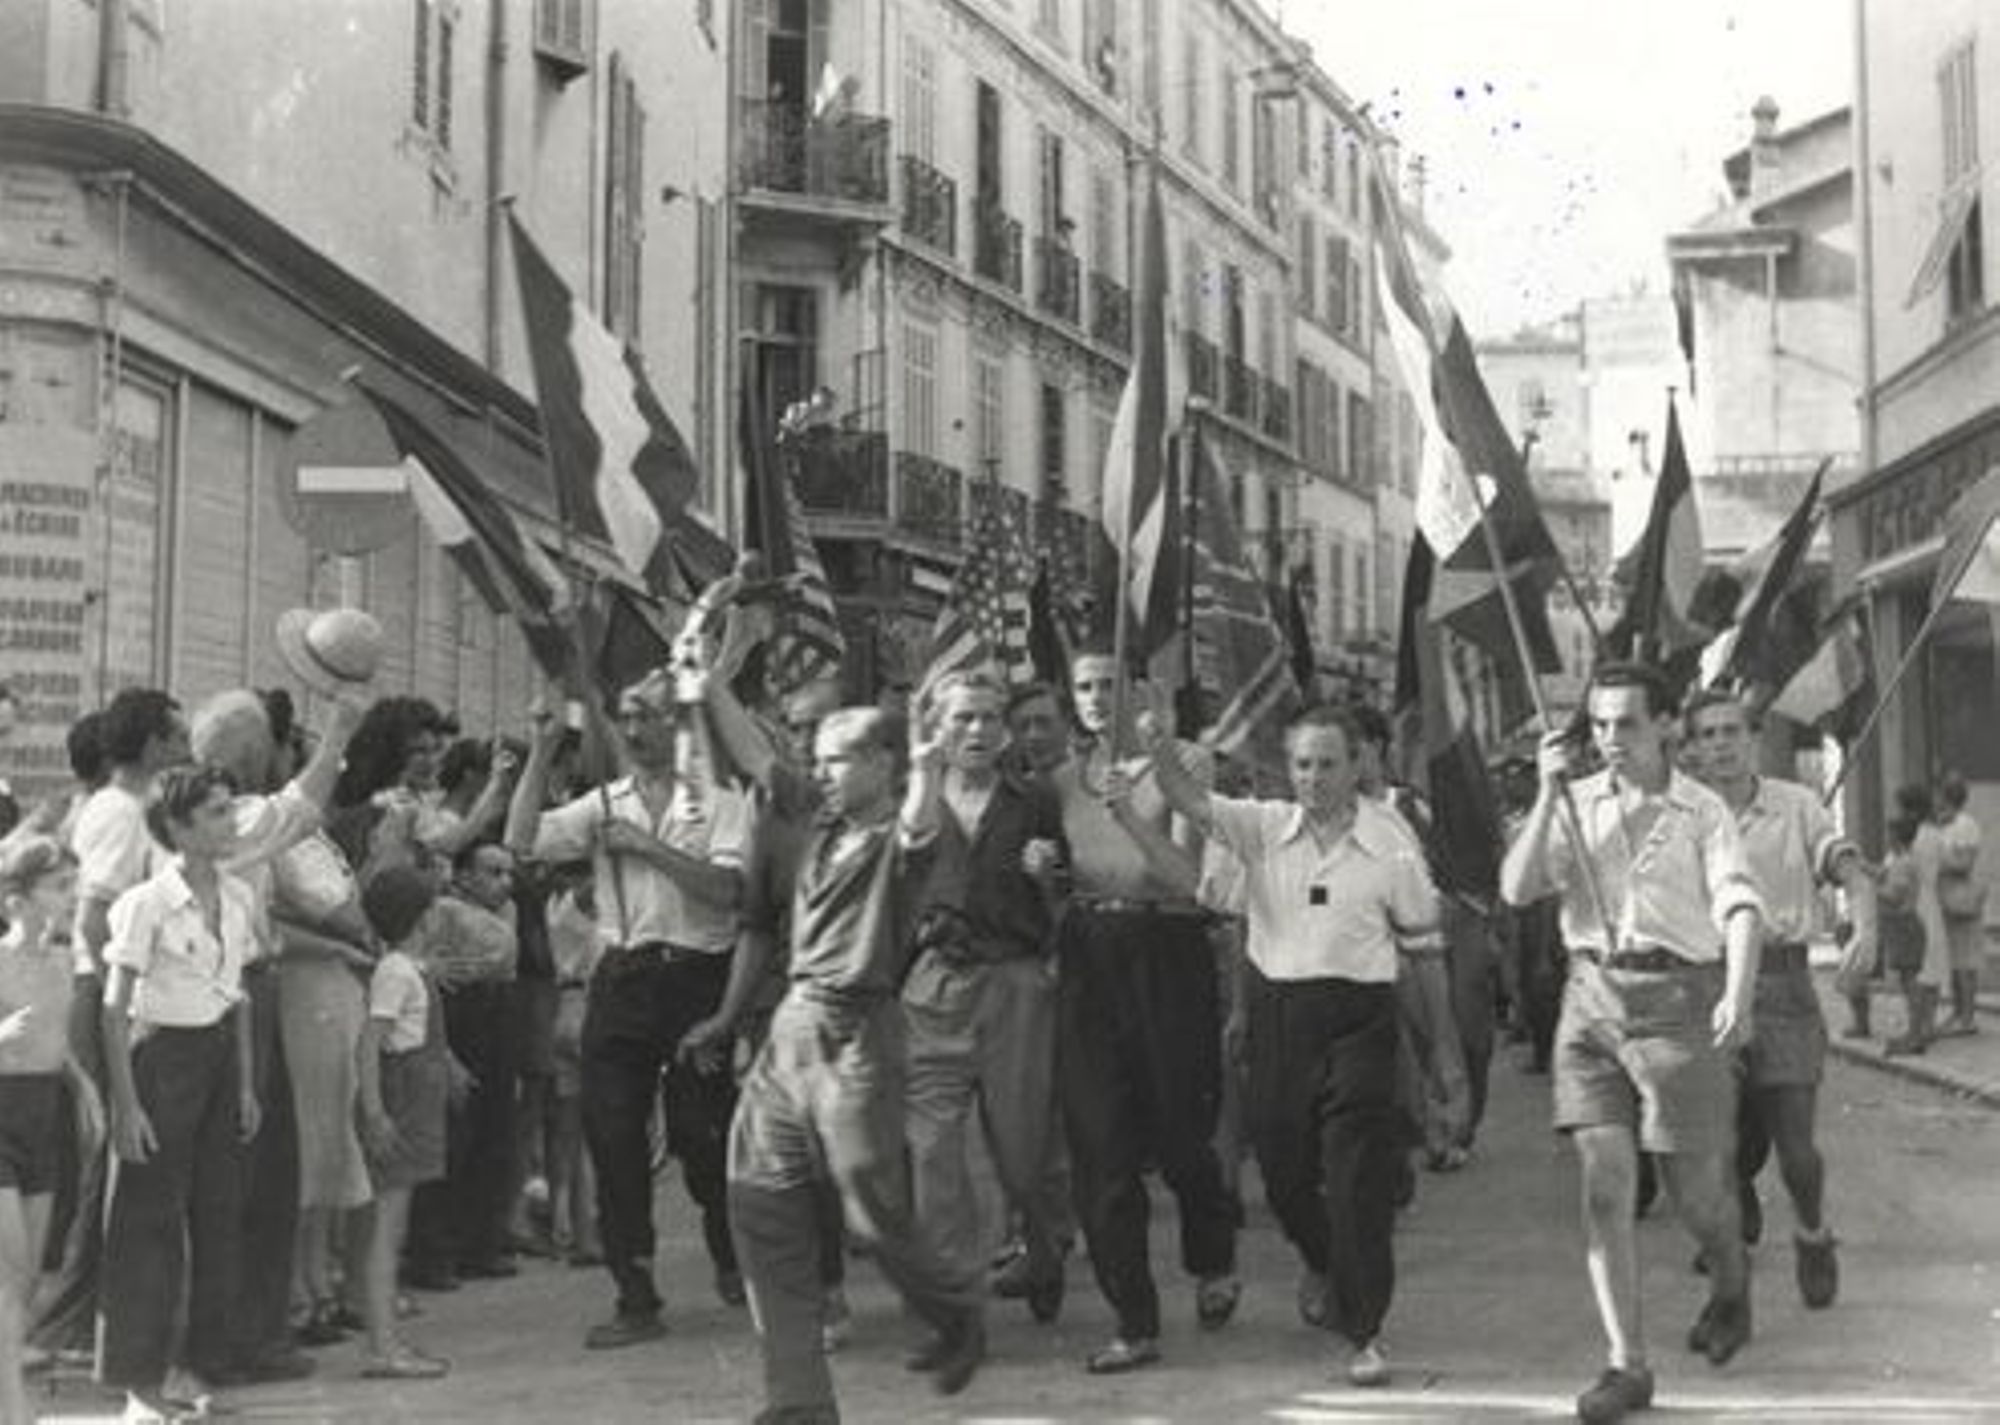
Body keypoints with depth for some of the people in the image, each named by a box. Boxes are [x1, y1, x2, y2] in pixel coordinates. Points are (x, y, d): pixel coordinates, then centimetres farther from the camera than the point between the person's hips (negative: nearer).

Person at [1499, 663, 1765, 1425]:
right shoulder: (1576, 805, 7)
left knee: (1696, 1186, 6)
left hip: (1679, 998, -2)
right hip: (1592, 997, 2)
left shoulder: (1702, 811, 0)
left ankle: (1730, 1287, 40)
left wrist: (1738, 993, -27)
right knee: (1604, 1184, -5)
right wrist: (1548, 794, -12)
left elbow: (1740, 905, -10)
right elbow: (1516, 888, -3)